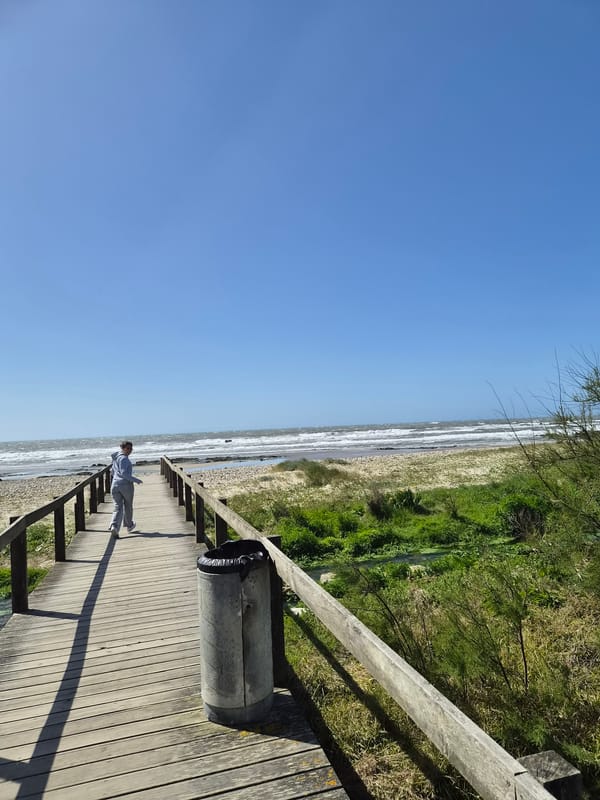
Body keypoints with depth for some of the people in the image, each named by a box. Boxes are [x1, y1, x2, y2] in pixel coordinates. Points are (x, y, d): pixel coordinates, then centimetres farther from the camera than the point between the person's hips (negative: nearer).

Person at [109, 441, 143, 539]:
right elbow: (124, 473, -21)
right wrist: (136, 480, -15)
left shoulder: (116, 458, 14)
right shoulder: (123, 458, -13)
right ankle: (129, 525, 33)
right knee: (128, 506, 14)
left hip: (114, 485, 7)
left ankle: (114, 526, -19)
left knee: (118, 507, 2)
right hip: (126, 485, -6)